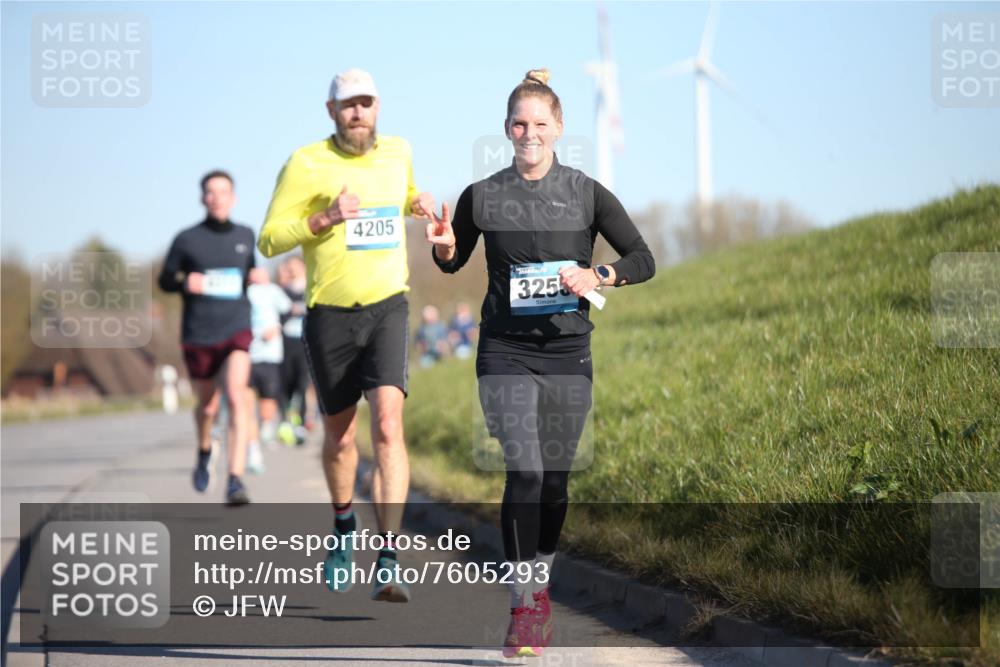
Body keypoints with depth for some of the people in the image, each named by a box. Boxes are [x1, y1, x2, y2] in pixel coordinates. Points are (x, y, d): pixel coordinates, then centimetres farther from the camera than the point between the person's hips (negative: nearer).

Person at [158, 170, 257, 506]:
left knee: (235, 397, -21)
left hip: (236, 330, 0)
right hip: (198, 336, 0)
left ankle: (236, 481, -24)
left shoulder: (246, 236, 8)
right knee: (207, 406, 14)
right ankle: (205, 452, 49)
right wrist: (185, 282, -14)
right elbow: (165, 280, 7)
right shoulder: (187, 239, 0)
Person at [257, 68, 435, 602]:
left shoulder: (398, 151, 8)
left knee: (388, 426, -19)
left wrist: (417, 205, 9)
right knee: (339, 436, 13)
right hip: (329, 315, -1)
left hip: (387, 309, 1)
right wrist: (325, 219, -22)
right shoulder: (306, 163, -5)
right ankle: (344, 528, 42)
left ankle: (389, 561, -24)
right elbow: (269, 241, -7)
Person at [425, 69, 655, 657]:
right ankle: (524, 608, -14)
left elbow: (643, 260, 3)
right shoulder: (482, 197, 2)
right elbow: (453, 263, 17)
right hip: (506, 350, -1)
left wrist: (598, 276, -15)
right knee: (524, 470, -16)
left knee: (555, 477, 8)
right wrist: (444, 246, -5)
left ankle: (540, 589, 28)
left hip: (568, 350, 1)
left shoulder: (586, 194, 1)